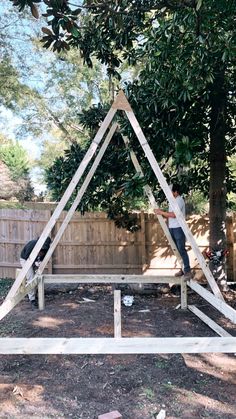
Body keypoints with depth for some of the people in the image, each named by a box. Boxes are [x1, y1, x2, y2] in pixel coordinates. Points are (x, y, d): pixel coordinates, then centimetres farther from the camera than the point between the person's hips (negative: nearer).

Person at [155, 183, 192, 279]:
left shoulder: (179, 200, -12)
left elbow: (173, 214, -21)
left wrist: (161, 212, -15)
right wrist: (161, 212, 3)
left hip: (178, 228, -9)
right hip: (171, 228, 9)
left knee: (182, 250, -8)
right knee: (177, 250, 11)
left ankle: (188, 271, -3)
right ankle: (182, 269, 19)